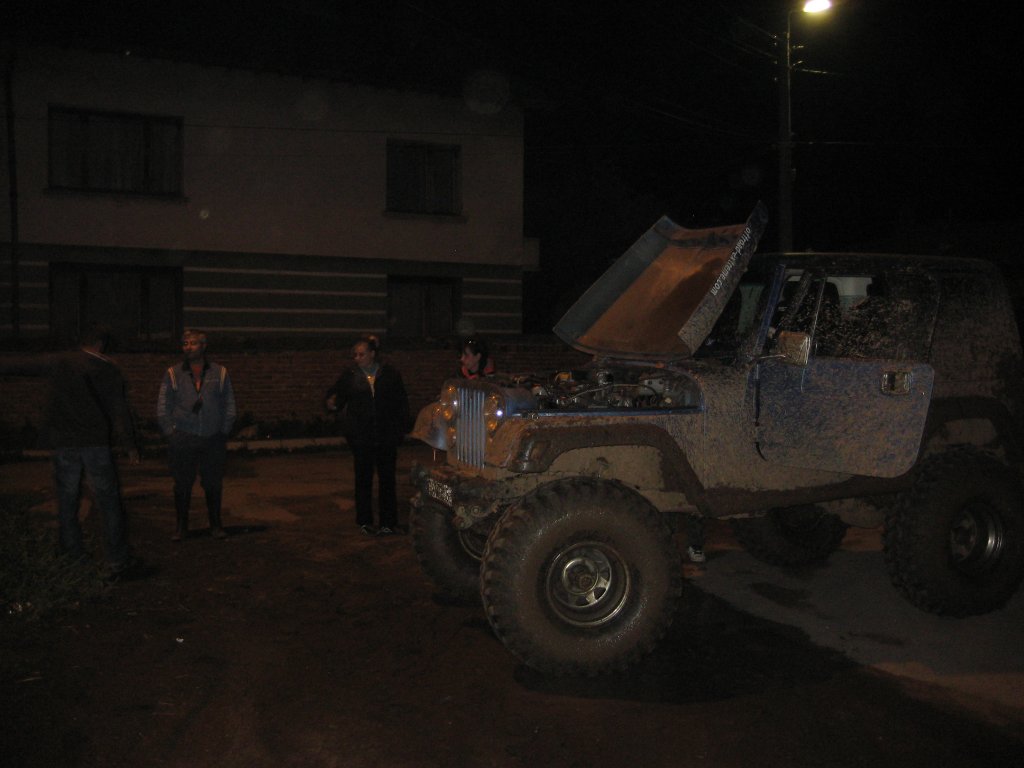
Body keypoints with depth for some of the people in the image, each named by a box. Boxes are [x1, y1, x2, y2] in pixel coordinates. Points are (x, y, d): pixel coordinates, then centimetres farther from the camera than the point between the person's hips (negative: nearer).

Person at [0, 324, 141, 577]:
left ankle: (72, 547, 33)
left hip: (64, 443, 3)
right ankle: (118, 561, -2)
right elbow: (120, 410, -3)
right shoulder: (109, 370, -3)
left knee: (67, 498, 20)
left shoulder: (59, 362, 4)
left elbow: (24, 365, 16)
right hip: (97, 443, -3)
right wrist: (130, 445, 4)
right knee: (108, 502, -1)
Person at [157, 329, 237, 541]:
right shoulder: (173, 374, 5)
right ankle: (181, 526, 13)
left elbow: (230, 407, 9)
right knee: (182, 485, 2)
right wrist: (172, 434, -1)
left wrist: (223, 433, 3)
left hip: (213, 441, 1)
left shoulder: (220, 373, 7)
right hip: (182, 441, 0)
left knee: (213, 484, 5)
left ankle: (215, 524, 17)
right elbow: (162, 408, 6)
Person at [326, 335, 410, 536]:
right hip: (361, 436, 0)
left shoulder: (390, 374, 1)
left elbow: (402, 403, 4)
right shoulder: (349, 375, 1)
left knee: (387, 478, 4)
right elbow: (336, 395, 3)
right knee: (363, 479, 7)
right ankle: (364, 521, 17)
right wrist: (332, 403, -20)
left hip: (386, 435, 0)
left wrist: (401, 429, -1)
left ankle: (388, 523, 11)